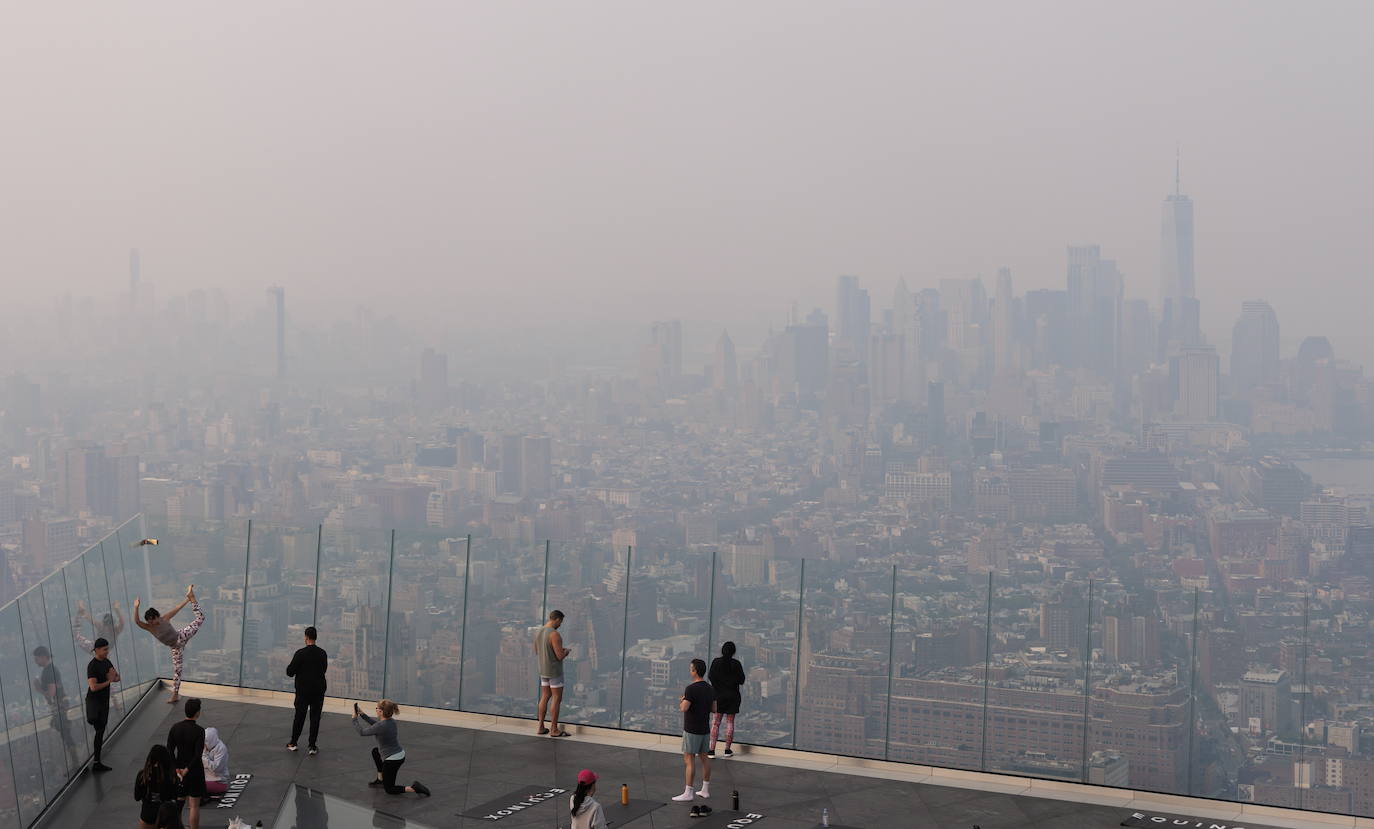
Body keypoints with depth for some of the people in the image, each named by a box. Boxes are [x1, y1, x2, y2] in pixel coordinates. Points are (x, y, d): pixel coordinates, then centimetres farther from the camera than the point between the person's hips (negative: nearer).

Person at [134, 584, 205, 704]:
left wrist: (189, 598, -9)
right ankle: (175, 694, 19)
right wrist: (136, 607, -51)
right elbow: (136, 621, -35)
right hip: (175, 647, 1)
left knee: (200, 618, -5)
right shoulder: (149, 628, -17)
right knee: (176, 669, 5)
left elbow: (177, 608, -8)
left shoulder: (165, 619, -15)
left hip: (181, 637, -1)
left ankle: (191, 596, 11)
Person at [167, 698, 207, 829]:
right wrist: (187, 770, -11)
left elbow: (169, 751, -6)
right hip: (195, 771, -5)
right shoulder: (199, 731, -18)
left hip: (179, 770, 5)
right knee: (194, 806, 3)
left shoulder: (175, 728, -4)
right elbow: (198, 755, -22)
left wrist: (177, 770, -6)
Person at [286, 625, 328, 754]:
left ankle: (293, 744, 18)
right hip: (318, 690, 2)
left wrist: (289, 667, 10)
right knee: (315, 717, 5)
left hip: (303, 689, -2)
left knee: (299, 716, 10)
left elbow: (290, 672, -10)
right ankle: (312, 746, 4)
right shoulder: (322, 653, -1)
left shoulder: (300, 653, -13)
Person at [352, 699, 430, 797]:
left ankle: (414, 788, -14)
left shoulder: (381, 726, -23)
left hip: (392, 760, -8)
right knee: (375, 751, 32)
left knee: (389, 789, 7)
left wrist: (355, 719, 2)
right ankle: (380, 780, 35)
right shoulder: (391, 722, 2)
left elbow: (362, 732, -10)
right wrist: (362, 715, 19)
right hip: (400, 754, 8)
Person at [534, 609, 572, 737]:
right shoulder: (554, 634, -22)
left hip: (543, 670, 8)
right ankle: (554, 729, 1)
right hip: (554, 671, -8)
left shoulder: (538, 632, 5)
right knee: (557, 699, -1)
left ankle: (541, 727, 15)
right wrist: (566, 651, -1)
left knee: (545, 697, 14)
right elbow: (560, 656, -24)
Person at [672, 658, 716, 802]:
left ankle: (688, 793, -4)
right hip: (705, 729, 8)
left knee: (689, 759, -5)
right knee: (704, 757, 14)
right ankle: (705, 790, 19)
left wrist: (681, 703, -4)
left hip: (692, 730, -8)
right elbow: (714, 709, 10)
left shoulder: (691, 689, -19)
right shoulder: (709, 688, 6)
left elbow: (684, 708, -25)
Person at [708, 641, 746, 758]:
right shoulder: (736, 664, -7)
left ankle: (712, 749, -4)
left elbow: (710, 677, -5)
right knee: (730, 722, 9)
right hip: (732, 696, 0)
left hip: (718, 695, 0)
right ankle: (727, 750, 12)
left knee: (715, 723, 3)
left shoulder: (716, 662, -6)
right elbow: (741, 680, -4)